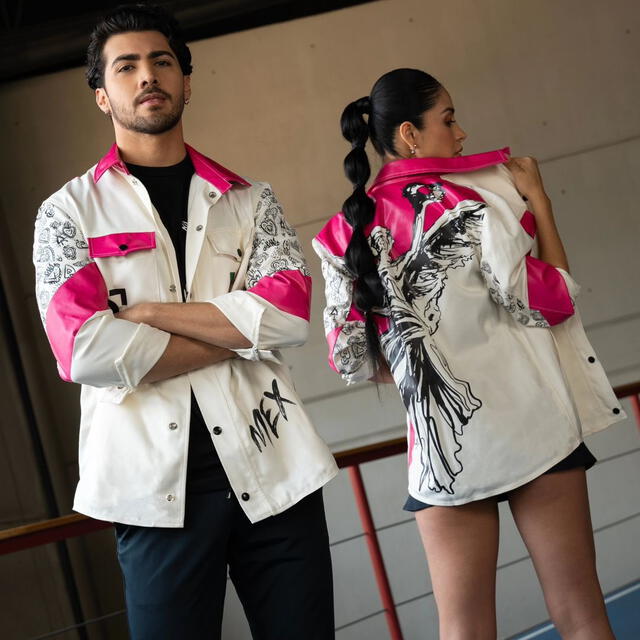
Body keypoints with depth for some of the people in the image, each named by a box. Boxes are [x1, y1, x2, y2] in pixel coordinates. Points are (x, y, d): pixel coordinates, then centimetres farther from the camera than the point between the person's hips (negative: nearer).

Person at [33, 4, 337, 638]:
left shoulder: (248, 200, 13)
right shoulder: (69, 211, 6)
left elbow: (290, 313, -5)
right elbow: (85, 349, -10)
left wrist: (144, 311, -10)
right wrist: (239, 331, -7)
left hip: (274, 471, 2)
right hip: (154, 485, -2)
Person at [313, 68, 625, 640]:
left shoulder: (348, 232, 4)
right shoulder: (470, 201, -9)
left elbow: (350, 357, 5)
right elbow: (552, 301, -5)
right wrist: (537, 200, 2)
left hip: (439, 440, 4)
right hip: (527, 422, -4)